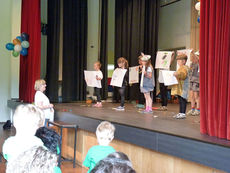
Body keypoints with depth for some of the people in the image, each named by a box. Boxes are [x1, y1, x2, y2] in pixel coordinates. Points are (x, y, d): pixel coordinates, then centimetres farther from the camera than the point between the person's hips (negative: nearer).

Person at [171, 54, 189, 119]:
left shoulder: (184, 68, -10)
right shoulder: (180, 68, 23)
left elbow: (184, 75, -27)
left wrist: (178, 74, -39)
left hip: (183, 87, -10)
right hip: (179, 88, 10)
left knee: (183, 100, -9)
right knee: (180, 100, 11)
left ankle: (183, 113, -9)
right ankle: (180, 113, 15)